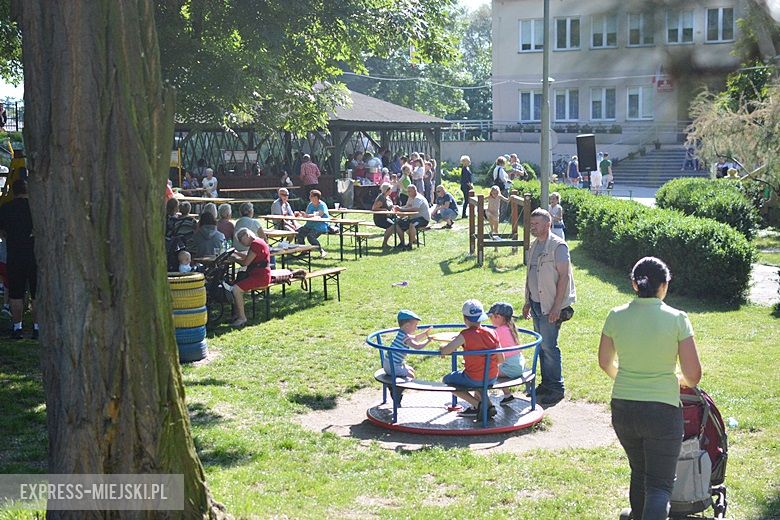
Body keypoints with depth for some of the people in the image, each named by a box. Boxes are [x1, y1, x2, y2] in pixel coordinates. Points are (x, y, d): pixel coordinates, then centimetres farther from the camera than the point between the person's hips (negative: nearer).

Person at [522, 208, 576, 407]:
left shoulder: (558, 246, -11)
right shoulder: (534, 246, 14)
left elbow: (564, 276, -15)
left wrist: (557, 307, -18)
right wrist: (528, 302, 19)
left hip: (550, 307, -8)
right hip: (536, 304, 8)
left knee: (549, 346, -7)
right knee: (541, 346, 12)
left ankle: (556, 389, 1)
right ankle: (546, 383, 22)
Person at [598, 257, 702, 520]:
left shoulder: (616, 316, -3)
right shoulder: (676, 319, -11)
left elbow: (605, 363, 10)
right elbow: (693, 375, -10)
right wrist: (680, 380, 13)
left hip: (622, 409, 4)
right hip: (662, 411, -4)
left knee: (639, 472, 25)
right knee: (659, 485, 3)